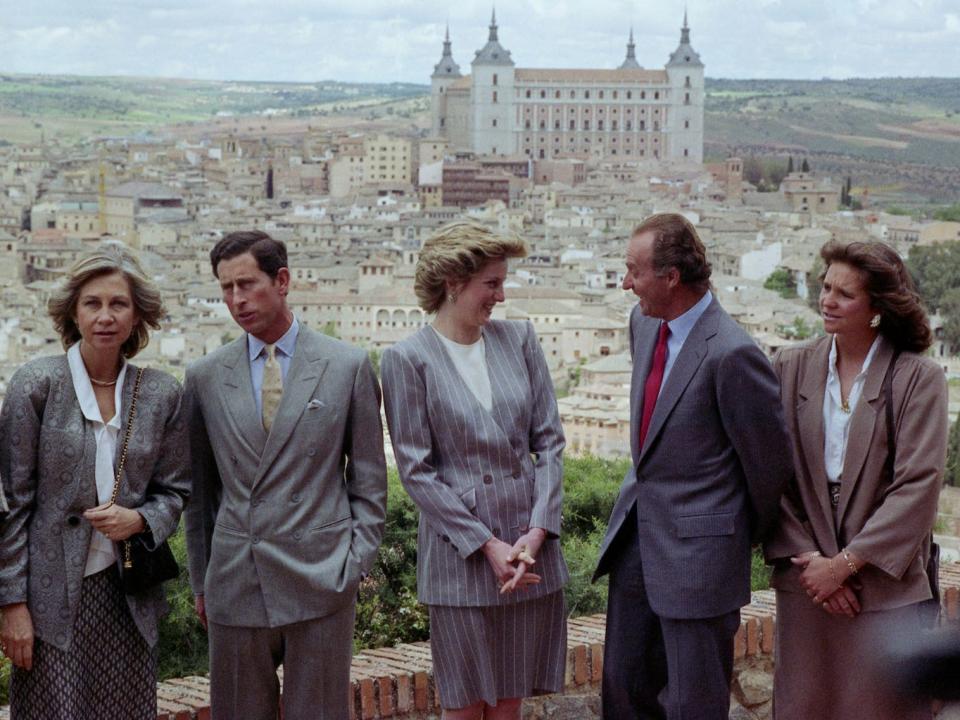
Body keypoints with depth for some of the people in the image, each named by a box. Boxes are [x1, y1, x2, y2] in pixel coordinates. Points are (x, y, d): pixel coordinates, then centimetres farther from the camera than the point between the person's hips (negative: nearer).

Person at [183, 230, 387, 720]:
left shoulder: (348, 366, 2)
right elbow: (200, 488, 13)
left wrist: (357, 563, -2)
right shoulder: (205, 377, 8)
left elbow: (369, 480, 5)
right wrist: (200, 580, 11)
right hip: (235, 584, 2)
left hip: (319, 581, -2)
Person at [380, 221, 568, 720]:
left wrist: (537, 532, -7)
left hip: (531, 546, 4)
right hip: (460, 555, -4)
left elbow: (549, 440, 5)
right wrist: (487, 546, -11)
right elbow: (415, 470, -8)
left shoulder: (518, 340, 6)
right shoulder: (407, 360, -7)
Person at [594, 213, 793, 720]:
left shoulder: (730, 354, -22)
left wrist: (753, 534, 3)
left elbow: (769, 459, -11)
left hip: (698, 548, -8)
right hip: (636, 537, 8)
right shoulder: (644, 323, 5)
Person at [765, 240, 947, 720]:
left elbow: (918, 486, -10)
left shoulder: (918, 379, -5)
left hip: (886, 588, -3)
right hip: (804, 587, 3)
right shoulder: (791, 368, 4)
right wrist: (807, 560, -7)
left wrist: (844, 563, -13)